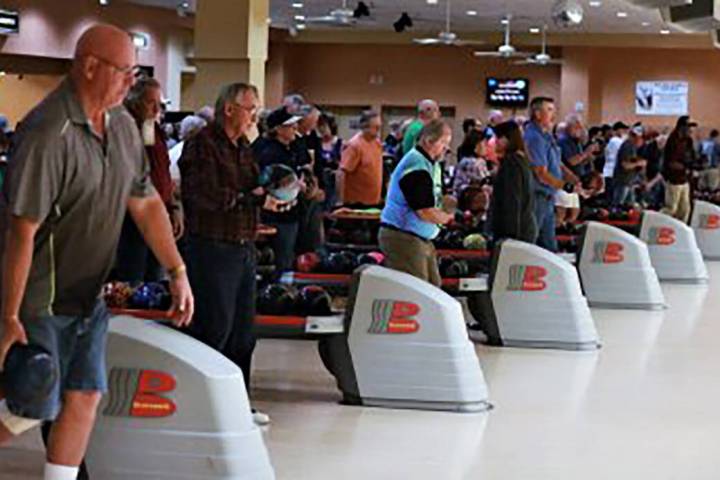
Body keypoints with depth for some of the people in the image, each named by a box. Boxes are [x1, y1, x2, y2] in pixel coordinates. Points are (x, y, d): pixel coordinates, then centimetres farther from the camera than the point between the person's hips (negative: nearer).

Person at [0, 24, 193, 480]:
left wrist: (178, 273, 8)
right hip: (39, 300, -8)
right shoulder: (48, 133, -23)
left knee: (85, 398, 7)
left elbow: (146, 202, 13)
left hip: (89, 297, 8)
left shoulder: (123, 125, 5)